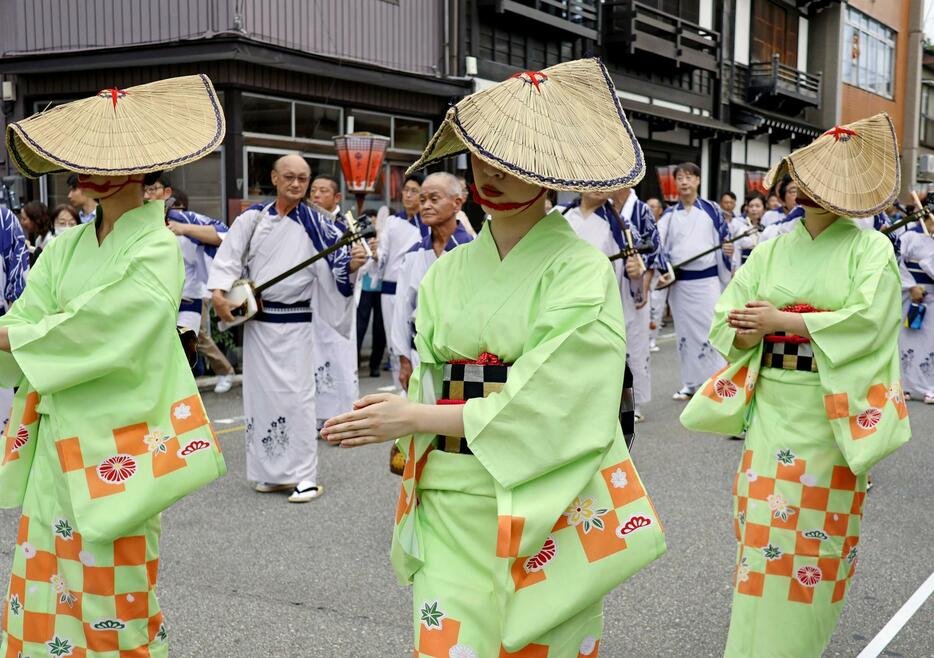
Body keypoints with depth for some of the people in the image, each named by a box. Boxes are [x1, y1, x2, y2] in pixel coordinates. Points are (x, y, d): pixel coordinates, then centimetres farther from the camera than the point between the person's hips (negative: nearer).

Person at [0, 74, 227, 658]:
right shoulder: (66, 248, 10)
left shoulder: (157, 249, -9)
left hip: (116, 443, -6)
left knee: (113, 591, 3)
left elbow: (108, 332, -20)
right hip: (55, 437, 6)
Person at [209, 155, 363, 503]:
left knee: (297, 396, -6)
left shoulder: (314, 224, -4)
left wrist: (352, 264, -36)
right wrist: (218, 290, -14)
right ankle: (272, 472, 22)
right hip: (256, 319, 3)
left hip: (295, 321, -3)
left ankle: (304, 475, 1)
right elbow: (229, 255, 1)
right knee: (261, 393, 10)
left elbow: (338, 251, -13)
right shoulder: (254, 217, 1)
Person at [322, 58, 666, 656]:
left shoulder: (582, 271, -7)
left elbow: (547, 405, -16)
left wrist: (416, 417, -16)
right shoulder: (448, 273, 8)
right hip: (450, 510, 4)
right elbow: (431, 386, 9)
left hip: (544, 509, -3)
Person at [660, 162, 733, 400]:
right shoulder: (669, 215, 9)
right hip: (679, 281, 3)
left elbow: (724, 239, 5)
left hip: (707, 279, -3)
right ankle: (689, 383, 17)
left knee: (711, 330, -8)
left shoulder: (711, 210, 3)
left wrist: (728, 250, -15)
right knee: (684, 331, 8)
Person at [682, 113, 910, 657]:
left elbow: (868, 322, -17)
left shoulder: (870, 250, -2)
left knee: (816, 531, 4)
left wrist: (780, 320, -15)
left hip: (831, 413, -3)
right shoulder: (771, 251, 9)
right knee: (763, 527, 3)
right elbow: (730, 323, 5)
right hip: (771, 406, 3)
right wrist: (751, 330, -18)